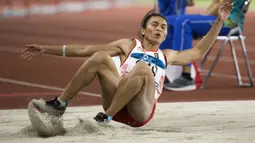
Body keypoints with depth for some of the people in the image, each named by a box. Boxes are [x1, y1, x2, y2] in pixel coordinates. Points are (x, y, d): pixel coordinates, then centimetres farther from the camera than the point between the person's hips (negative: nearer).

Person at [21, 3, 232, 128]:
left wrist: (219, 22, 21)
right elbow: (85, 50, 18)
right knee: (100, 57, -22)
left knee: (143, 68, -31)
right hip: (115, 103, 0)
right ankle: (60, 105, -22)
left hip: (142, 111, 0)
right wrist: (46, 49, 12)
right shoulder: (128, 46, 23)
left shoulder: (167, 56, 28)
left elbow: (199, 51, 30)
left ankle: (106, 118, -32)